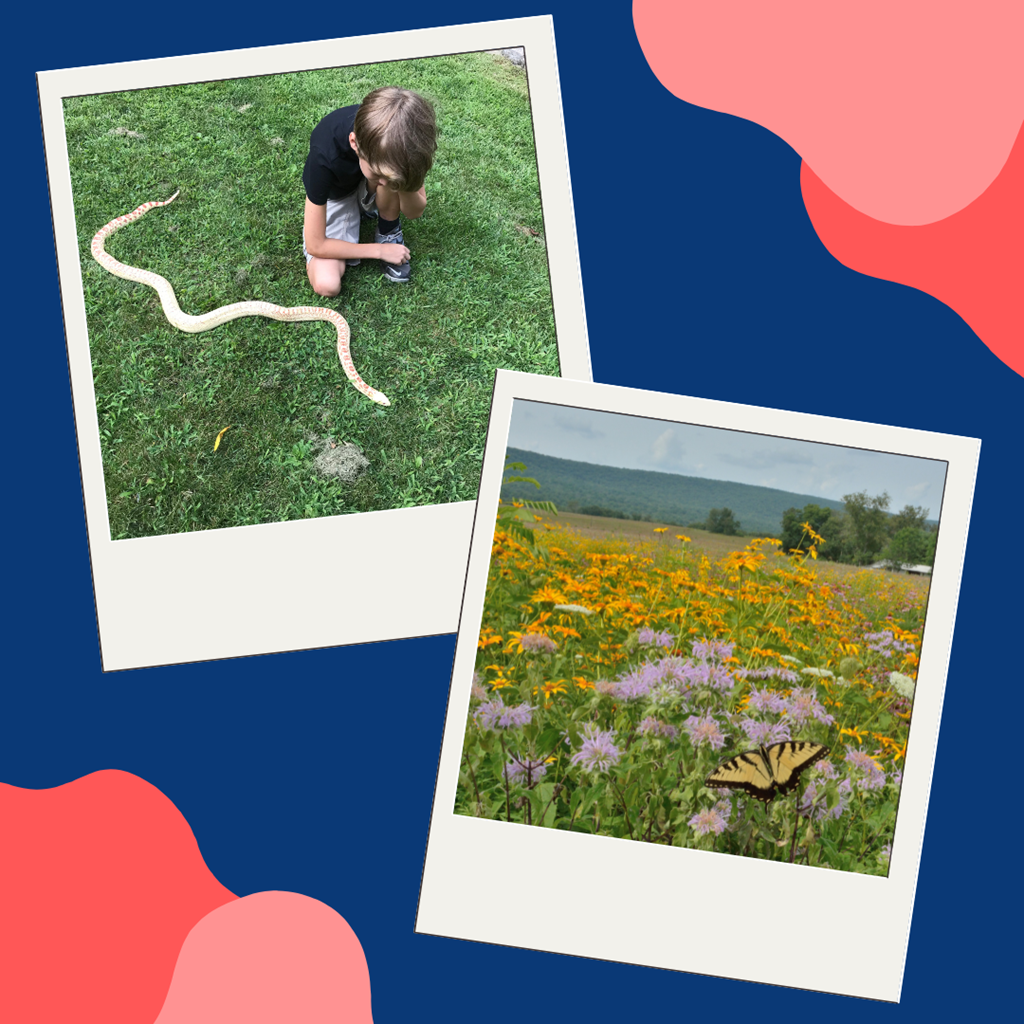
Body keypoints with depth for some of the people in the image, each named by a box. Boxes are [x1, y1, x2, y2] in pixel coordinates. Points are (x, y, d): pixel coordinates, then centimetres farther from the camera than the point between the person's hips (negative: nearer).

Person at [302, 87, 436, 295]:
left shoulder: (401, 138, -31)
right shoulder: (324, 157, -40)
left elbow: (414, 212, -18)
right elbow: (314, 245, -30)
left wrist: (401, 181, -39)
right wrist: (379, 250, -23)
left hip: (369, 192, 3)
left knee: (389, 168, -34)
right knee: (327, 285, -25)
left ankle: (388, 232, -5)